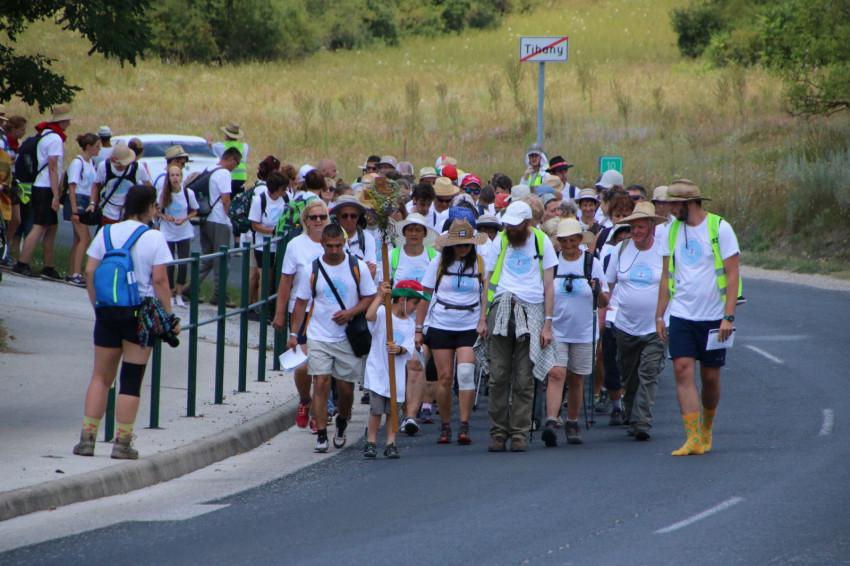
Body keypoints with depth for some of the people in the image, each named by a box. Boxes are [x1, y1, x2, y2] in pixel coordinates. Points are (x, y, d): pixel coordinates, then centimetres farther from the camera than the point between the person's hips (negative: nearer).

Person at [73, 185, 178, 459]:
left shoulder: (106, 233, 3)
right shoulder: (154, 238, -8)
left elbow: (90, 272, 2)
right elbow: (160, 280, -11)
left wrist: (97, 305, 12)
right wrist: (169, 316, -3)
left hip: (109, 313, 3)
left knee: (101, 377, 11)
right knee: (131, 380, 3)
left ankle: (87, 438, 6)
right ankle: (122, 443, 3)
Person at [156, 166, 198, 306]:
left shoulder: (188, 193, -9)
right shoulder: (163, 193, -9)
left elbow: (194, 211, 2)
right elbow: (156, 210, 2)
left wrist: (184, 219, -16)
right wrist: (164, 216, -19)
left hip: (184, 233, 0)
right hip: (167, 234, 0)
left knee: (183, 264, -3)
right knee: (169, 265, 0)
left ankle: (179, 295, 12)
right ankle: (171, 295, 16)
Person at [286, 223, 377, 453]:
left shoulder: (357, 267, 1)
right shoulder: (313, 269, 1)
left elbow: (370, 297, 5)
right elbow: (301, 302, 6)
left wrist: (351, 312, -13)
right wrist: (294, 333, -1)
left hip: (348, 337, 0)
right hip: (318, 337, 0)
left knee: (346, 387, 4)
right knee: (321, 384, -11)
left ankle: (342, 422, 34)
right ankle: (321, 436, -8)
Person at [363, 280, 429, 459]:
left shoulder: (409, 323, 8)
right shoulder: (383, 313, -6)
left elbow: (408, 349, -1)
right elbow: (369, 315, -29)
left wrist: (399, 349, -22)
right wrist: (379, 297, -31)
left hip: (397, 374, 4)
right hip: (378, 371, -4)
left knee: (393, 409, 4)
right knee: (376, 408, -5)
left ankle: (391, 443, 8)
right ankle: (371, 442, 5)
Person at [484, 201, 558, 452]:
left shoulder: (542, 242, 8)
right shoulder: (500, 241, 12)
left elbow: (548, 286, 8)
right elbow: (489, 280, 14)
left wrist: (547, 323, 2)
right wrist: (484, 317, 4)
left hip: (531, 311, -1)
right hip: (502, 307, 1)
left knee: (524, 379, -2)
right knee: (499, 376, -4)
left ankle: (519, 433, 2)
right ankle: (498, 432, 1)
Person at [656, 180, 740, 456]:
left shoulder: (720, 229, -6)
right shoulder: (673, 231, 8)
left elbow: (732, 274, -8)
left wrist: (728, 316, -15)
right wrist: (659, 315, 9)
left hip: (713, 317, -3)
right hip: (681, 316, 3)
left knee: (710, 377, 6)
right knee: (683, 371, -12)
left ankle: (706, 431, 28)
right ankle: (693, 439, -14)